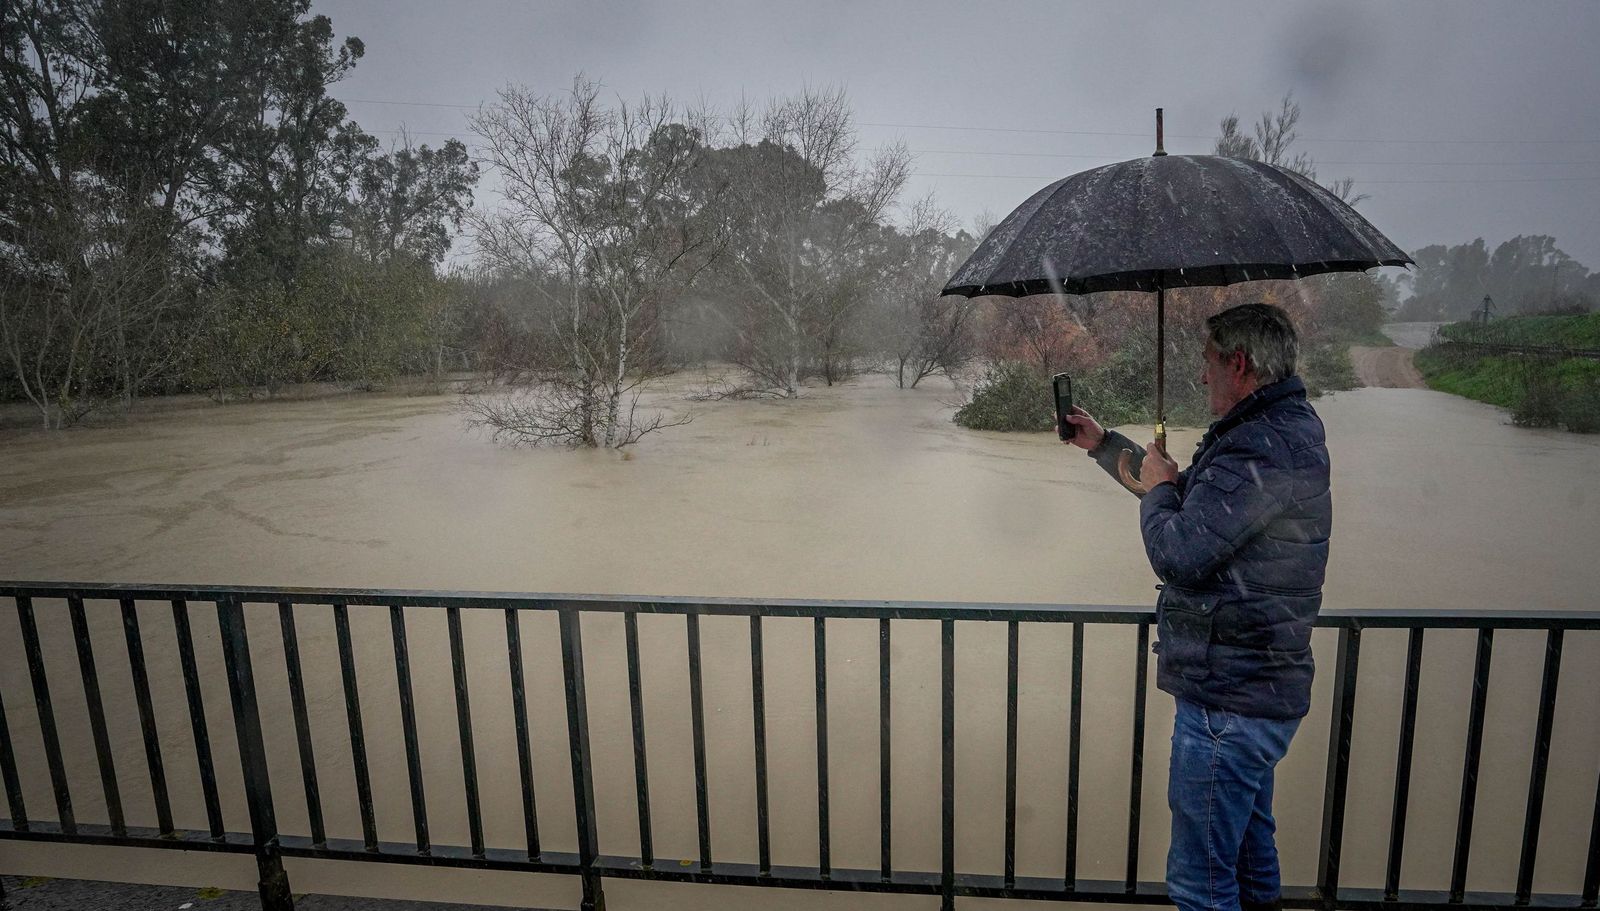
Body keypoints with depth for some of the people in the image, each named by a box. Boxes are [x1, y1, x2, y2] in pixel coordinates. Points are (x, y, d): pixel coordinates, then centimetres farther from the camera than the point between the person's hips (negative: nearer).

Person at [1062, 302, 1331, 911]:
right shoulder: (1285, 427, 11)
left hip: (1228, 701, -11)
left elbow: (1178, 554, -28)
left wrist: (1156, 487, -8)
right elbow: (1192, 501, 22)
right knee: (1251, 849, 28)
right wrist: (1102, 443, 23)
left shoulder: (1261, 447, -25)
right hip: (1260, 686, 11)